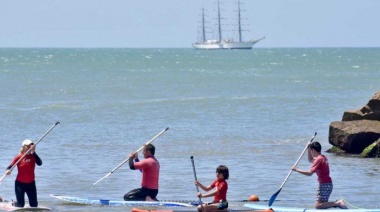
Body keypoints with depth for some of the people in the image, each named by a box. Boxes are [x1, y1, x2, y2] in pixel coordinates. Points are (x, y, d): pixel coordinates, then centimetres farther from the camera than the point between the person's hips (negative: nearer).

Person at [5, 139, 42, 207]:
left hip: (31, 184, 3)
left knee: (34, 205, 4)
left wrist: (33, 152, -23)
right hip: (20, 183, -3)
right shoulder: (19, 157, -7)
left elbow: (39, 163, -18)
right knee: (20, 204, 0)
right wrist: (8, 170, -32)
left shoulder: (33, 156, -1)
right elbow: (10, 166, -9)